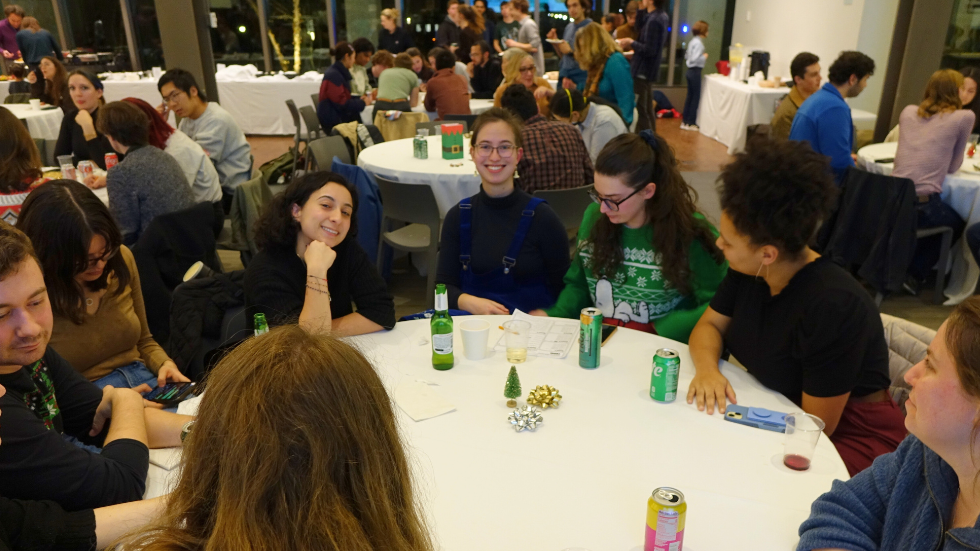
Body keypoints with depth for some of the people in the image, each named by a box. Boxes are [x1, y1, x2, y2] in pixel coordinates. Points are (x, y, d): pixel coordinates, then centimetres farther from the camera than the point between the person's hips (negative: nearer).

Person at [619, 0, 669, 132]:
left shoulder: (653, 20, -21)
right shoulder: (662, 16, 8)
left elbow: (649, 50, -22)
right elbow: (640, 27, 17)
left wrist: (632, 43, -10)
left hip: (642, 72, -10)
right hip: (648, 70, 10)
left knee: (639, 111, -6)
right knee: (647, 109, 18)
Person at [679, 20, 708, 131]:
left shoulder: (693, 41, 11)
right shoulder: (698, 43, -17)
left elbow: (686, 56, 19)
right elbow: (694, 59, -25)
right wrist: (704, 57, -11)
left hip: (691, 71, 9)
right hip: (695, 72, -9)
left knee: (690, 96, 13)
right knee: (696, 97, -1)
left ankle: (685, 122, 16)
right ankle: (691, 123, 4)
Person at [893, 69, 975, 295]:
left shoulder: (908, 112, 12)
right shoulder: (965, 117, 1)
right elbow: (953, 166, 7)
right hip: (924, 203, -5)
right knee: (957, 224, 28)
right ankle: (914, 274, 18)